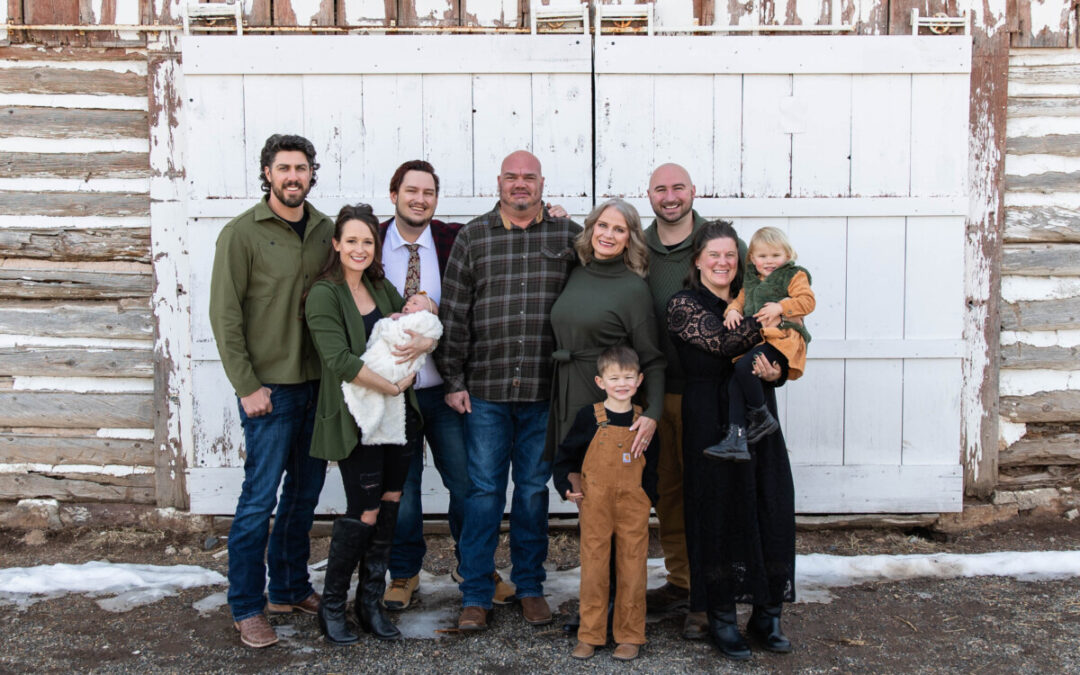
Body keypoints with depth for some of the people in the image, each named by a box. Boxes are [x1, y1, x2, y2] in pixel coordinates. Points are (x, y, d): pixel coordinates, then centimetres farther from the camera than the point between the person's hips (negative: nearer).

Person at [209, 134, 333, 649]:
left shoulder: (326, 230, 7)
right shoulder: (241, 233, -7)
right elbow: (225, 315, -8)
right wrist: (247, 385, -12)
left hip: (318, 383, 5)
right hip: (269, 388, -5)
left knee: (305, 493, 14)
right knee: (260, 499, -1)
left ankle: (290, 589, 29)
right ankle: (246, 607, 12)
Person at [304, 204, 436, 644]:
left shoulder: (382, 288, 12)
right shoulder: (324, 295, -9)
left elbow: (429, 331, 12)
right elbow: (339, 359, -20)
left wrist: (422, 343, -11)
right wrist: (392, 387, -18)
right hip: (356, 418, -6)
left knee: (388, 508, 9)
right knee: (365, 512, -3)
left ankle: (371, 604, 22)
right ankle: (331, 606, 15)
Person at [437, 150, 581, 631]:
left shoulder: (569, 235, 5)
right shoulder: (472, 236, 5)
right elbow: (454, 312, 4)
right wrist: (454, 380, 1)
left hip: (545, 391, 0)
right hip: (485, 389, 0)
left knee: (534, 488, 10)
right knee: (484, 489, 4)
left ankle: (530, 586, 24)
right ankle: (476, 595, 15)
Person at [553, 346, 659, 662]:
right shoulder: (588, 417, -3)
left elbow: (650, 467, 10)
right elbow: (565, 456, 7)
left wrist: (647, 503, 5)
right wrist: (570, 485, -4)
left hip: (633, 507, 1)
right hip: (595, 506, -1)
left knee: (632, 569, 5)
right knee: (593, 568, 4)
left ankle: (629, 636, 16)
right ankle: (590, 635, 16)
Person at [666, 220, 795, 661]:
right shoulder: (683, 305, 0)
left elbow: (778, 357, 12)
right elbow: (722, 342, -17)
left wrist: (775, 372, -10)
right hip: (711, 422, -4)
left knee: (772, 506, 1)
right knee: (720, 510, -1)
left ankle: (766, 614, 13)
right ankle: (721, 618, 11)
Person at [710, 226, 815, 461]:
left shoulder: (794, 276, 6)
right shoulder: (751, 280, 24)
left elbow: (807, 300, -4)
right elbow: (740, 299, 29)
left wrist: (780, 307, -14)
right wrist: (733, 310, 6)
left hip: (781, 338, -7)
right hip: (752, 339, 7)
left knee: (743, 366, -28)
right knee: (734, 381, -13)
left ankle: (762, 419, -9)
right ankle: (736, 438, -15)